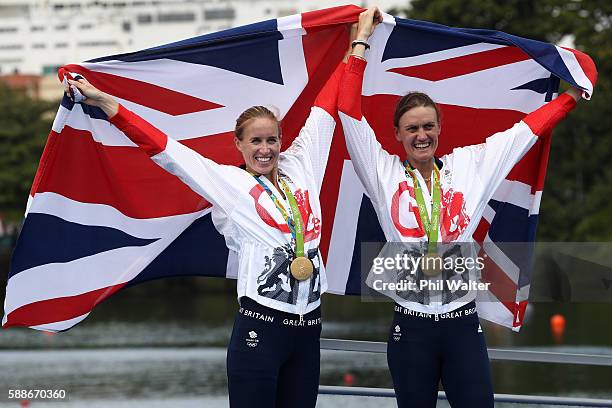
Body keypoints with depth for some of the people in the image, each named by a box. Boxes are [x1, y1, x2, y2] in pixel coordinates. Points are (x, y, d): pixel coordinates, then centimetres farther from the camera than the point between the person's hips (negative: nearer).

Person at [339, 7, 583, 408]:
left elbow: (525, 130, 14)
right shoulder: (384, 173, 2)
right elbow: (351, 112, -3)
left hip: (463, 324, 1)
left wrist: (572, 96, 18)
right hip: (411, 328, -1)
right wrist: (362, 40, 0)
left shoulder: (467, 166, 8)